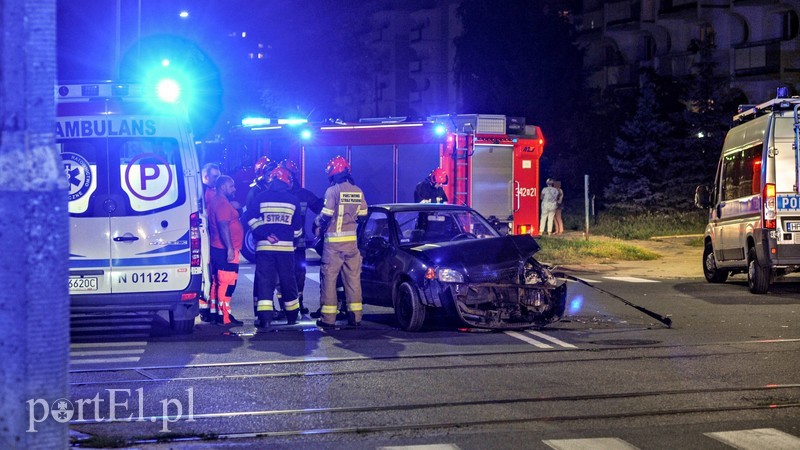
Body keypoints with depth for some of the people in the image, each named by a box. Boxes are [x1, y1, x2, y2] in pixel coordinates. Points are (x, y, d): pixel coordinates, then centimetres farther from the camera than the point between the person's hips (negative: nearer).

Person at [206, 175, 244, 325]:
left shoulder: (215, 201, 17)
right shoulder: (223, 203, -16)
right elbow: (223, 226, -24)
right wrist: (230, 248, -26)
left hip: (218, 249, 11)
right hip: (226, 250, -11)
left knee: (217, 282, 15)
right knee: (227, 283, -9)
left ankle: (214, 313, 20)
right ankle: (224, 316, -10)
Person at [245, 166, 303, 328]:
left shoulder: (261, 197, 1)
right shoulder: (293, 200, 5)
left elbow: (250, 218, -8)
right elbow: (297, 227, 10)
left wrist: (265, 233, -4)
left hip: (264, 246, -1)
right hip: (286, 246, 1)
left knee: (265, 281, -2)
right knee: (288, 281, 13)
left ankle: (265, 317, -14)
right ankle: (292, 316, 23)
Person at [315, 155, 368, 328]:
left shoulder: (333, 191, -12)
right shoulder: (358, 191, 4)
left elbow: (326, 215, -15)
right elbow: (362, 215, 10)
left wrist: (318, 225, 5)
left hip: (334, 241, -5)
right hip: (352, 241, 5)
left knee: (329, 277, 0)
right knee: (353, 278, 9)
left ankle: (328, 317, -1)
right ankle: (355, 316, 8)